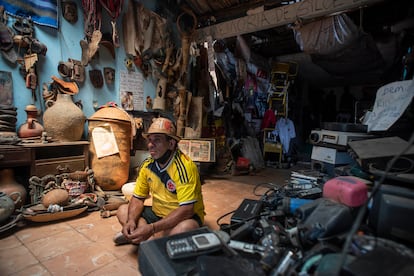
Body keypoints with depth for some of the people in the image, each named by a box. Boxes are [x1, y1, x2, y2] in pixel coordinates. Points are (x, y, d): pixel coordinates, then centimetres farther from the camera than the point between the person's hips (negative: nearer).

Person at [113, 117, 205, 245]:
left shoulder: (184, 167, -25)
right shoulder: (147, 165, -5)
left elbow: (186, 209, -29)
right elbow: (137, 198, 2)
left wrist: (152, 228, -32)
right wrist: (131, 220, -17)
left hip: (185, 217, -6)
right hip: (157, 213, 6)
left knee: (186, 228, -37)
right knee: (122, 210, 1)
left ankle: (148, 239, -12)